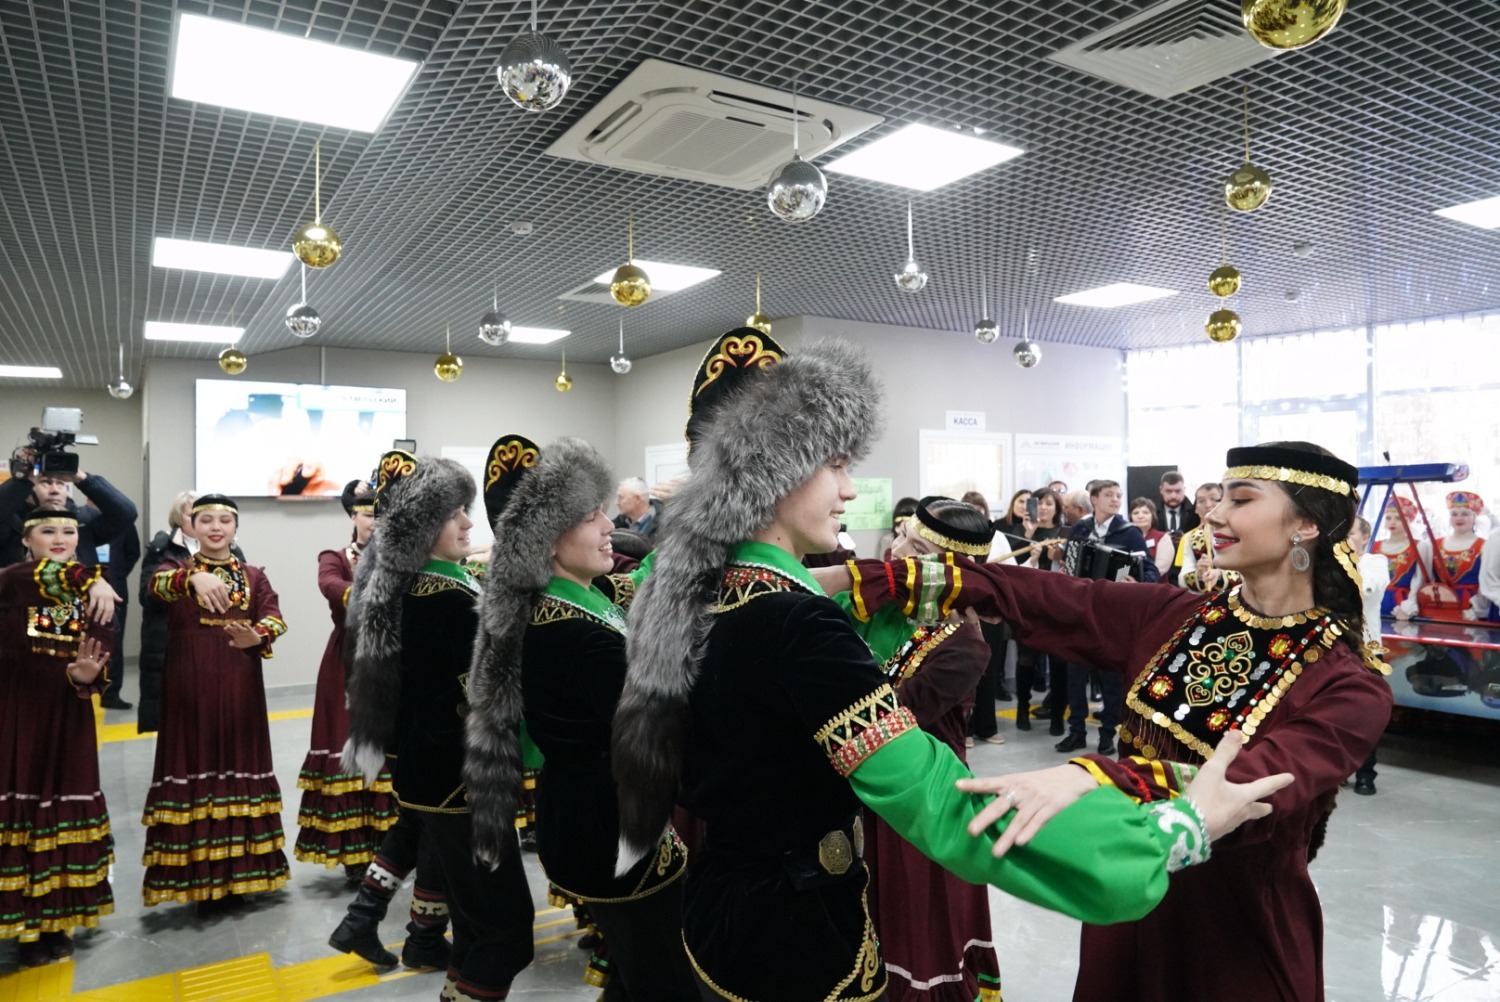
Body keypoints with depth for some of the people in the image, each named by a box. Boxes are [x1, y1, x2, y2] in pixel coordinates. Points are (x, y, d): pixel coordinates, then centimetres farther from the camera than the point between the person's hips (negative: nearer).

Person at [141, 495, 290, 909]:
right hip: (189, 685, -2)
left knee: (239, 763, 6)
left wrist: (257, 636, -30)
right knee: (195, 764, 0)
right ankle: (199, 876, 9)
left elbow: (275, 616, -6)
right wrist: (196, 578, -42)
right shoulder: (177, 568, 5)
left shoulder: (254, 576, 10)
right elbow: (158, 583, -20)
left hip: (239, 686, 2)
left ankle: (237, 871, 17)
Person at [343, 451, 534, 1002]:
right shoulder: (453, 599, -21)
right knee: (507, 926, -2)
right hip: (460, 781, -10)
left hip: (420, 772, 10)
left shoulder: (395, 586, 7)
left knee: (475, 921, 20)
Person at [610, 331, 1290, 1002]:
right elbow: (949, 808, -36)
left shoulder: (696, 590, -3)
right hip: (795, 932, -8)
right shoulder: (795, 626, -31)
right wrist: (1178, 826, -30)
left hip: (719, 905, 8)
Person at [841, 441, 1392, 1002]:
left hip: (1243, 934, -4)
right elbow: (1033, 597, -12)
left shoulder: (1350, 686, -18)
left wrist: (1094, 777, -52)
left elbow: (1258, 787, -36)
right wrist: (876, 581, -22)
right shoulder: (1172, 616, -4)